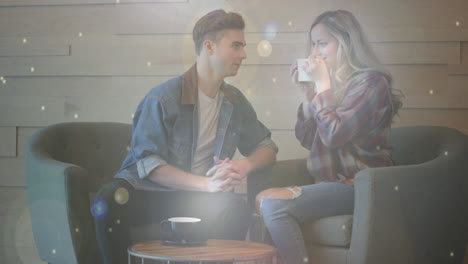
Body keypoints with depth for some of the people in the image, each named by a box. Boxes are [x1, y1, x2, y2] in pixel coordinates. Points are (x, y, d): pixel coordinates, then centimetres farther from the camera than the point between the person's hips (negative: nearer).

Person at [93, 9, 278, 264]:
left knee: (235, 206, -30)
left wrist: (245, 166, -9)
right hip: (147, 193, -3)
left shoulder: (235, 102, 9)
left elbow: (267, 148, 16)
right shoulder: (163, 97, -9)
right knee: (110, 200, -36)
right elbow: (147, 163, -15)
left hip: (197, 199, 4)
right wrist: (207, 184, -26)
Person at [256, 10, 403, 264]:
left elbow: (334, 136, -19)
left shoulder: (370, 82, -9)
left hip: (359, 185, -8)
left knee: (273, 204, -23)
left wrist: (322, 85, -11)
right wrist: (307, 93, 5)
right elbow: (306, 139, 15)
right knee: (262, 198, -9)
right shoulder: (332, 83, 14)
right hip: (332, 182, 8)